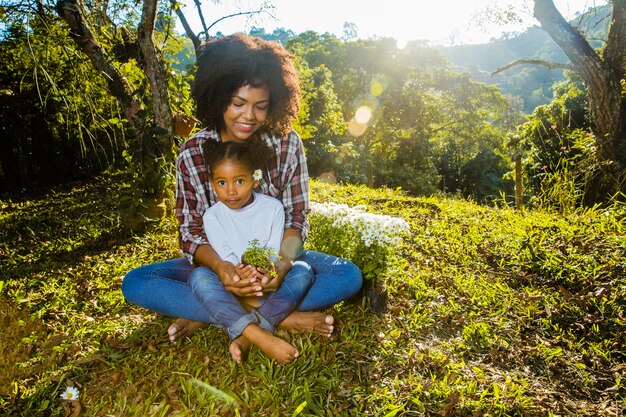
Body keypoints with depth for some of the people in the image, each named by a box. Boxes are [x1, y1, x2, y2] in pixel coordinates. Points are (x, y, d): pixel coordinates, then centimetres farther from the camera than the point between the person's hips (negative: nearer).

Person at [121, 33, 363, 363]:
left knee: (349, 276, -23)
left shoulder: (288, 144, -11)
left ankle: (208, 315, -23)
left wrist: (284, 261, -31)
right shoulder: (191, 154, -11)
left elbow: (297, 218, -9)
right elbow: (191, 232, -9)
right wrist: (219, 267, -32)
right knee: (135, 283, -21)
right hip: (218, 262, 1)